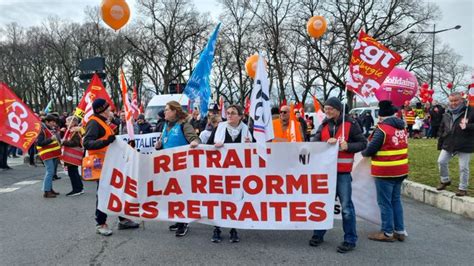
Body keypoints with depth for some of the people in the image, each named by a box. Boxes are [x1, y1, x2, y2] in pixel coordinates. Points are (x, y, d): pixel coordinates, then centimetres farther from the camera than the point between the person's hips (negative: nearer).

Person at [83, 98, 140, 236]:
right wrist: (105, 142, -39)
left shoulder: (102, 122, 18)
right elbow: (86, 143, -28)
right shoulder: (94, 123, -14)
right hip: (101, 164, -10)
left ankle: (123, 220, 20)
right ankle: (100, 224, 10)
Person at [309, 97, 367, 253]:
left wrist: (348, 146, -20)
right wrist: (327, 142, -20)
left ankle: (350, 240, 14)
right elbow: (315, 143, -1)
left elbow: (363, 143, -4)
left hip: (343, 172, -5)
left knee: (346, 206, 2)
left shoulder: (350, 124, -5)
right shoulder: (324, 125, 9)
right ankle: (319, 234, 28)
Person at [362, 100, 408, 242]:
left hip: (385, 172, -8)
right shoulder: (402, 127, 8)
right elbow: (396, 147, 13)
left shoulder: (382, 129, -17)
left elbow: (371, 149, -14)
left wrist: (364, 153, 6)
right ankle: (400, 231, 24)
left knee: (385, 202, 3)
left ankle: (387, 233, 12)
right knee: (396, 200, 17)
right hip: (400, 170, 8)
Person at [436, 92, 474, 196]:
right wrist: (440, 143, 13)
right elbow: (442, 129, 15)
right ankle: (445, 180, 29)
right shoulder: (447, 114, 8)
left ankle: (463, 188, 16)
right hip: (448, 144, 5)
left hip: (464, 145, -5)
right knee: (441, 161, 6)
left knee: (463, 167, 2)